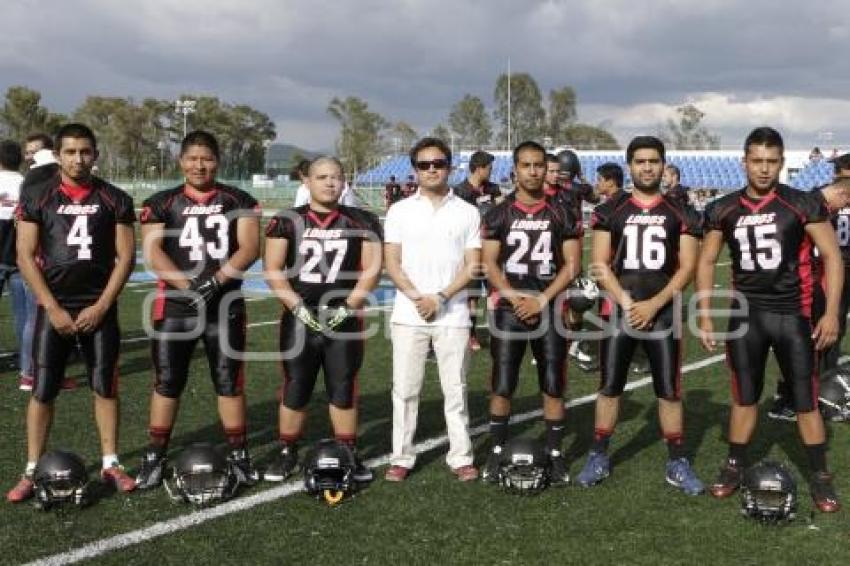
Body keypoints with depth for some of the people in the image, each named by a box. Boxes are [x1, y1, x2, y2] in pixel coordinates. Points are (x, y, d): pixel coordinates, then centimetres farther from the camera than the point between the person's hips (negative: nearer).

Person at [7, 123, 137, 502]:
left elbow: (125, 257, 1)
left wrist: (101, 306, -8)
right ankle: (32, 470, 8)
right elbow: (25, 257, -2)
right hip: (54, 307, -1)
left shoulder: (114, 200, 2)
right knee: (42, 390, 0)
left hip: (99, 308, 1)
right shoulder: (37, 199, 0)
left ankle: (110, 463, 15)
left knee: (105, 386, 5)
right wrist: (53, 308, -9)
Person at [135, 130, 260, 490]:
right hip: (174, 306, 0)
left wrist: (215, 281, -19)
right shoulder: (162, 203, 4)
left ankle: (239, 455, 15)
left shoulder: (238, 201, 5)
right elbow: (153, 252, -7)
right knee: (166, 383, 5)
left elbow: (249, 248, -5)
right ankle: (154, 458, 14)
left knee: (229, 382, 5)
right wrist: (189, 286, -21)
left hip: (225, 304, 0)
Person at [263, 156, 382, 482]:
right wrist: (298, 307, -11)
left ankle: (348, 455, 16)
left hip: (344, 318, 0)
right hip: (300, 318, 0)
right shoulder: (287, 222, 3)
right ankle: (287, 454, 17)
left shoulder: (362, 222, 3)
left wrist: (347, 307, -10)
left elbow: (372, 269, 0)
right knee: (295, 389, 5)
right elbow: (272, 269, -1)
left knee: (343, 389, 5)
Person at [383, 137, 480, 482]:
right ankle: (401, 457, 13)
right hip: (408, 314, 0)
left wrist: (440, 298, -11)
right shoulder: (400, 211, 5)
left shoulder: (467, 213, 5)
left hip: (453, 315, 0)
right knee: (405, 389, 4)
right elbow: (392, 263, 1)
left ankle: (460, 457, 13)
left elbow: (472, 265, 0)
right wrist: (417, 298, -12)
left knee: (455, 389, 5)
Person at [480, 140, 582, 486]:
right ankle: (497, 452, 13)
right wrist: (516, 298, -14)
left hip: (550, 309, 0)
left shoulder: (562, 215, 4)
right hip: (509, 309, 0)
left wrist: (541, 301, -12)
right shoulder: (498, 215, 3)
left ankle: (555, 454, 14)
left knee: (553, 386, 4)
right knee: (502, 386, 0)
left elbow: (572, 265, -1)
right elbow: (489, 265, 0)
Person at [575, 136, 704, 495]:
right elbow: (600, 266, 0)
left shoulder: (681, 214, 4)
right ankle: (598, 458, 17)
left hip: (663, 311, 0)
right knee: (609, 387, 6)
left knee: (669, 391, 4)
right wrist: (627, 303, -12)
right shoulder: (609, 211, 3)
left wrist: (653, 304, -12)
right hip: (618, 309, 0)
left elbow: (686, 267, -1)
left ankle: (677, 464, 14)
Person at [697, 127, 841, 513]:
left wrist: (831, 313, -10)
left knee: (805, 399, 3)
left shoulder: (803, 205, -6)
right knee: (744, 396, 12)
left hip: (792, 314, -2)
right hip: (745, 315, 2)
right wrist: (705, 316, 3)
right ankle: (734, 467, 24)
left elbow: (831, 255, -3)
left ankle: (821, 477, 14)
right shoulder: (723, 210, 1)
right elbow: (707, 262, 8)